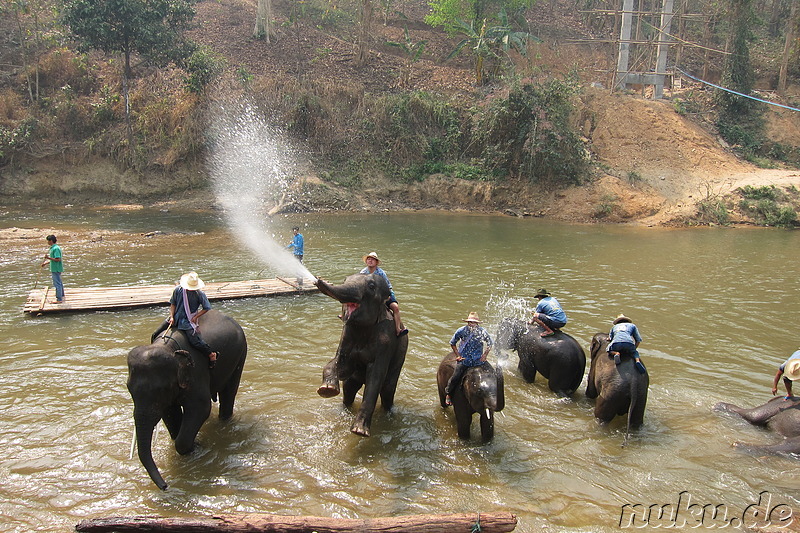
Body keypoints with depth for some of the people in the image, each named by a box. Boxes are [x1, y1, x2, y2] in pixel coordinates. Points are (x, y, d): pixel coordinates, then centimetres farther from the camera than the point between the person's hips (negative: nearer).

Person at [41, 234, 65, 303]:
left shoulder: (55, 248, -19)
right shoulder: (53, 248, 13)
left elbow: (58, 259, -25)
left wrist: (48, 258, -22)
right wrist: (46, 262, 22)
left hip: (56, 269, -10)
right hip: (55, 268, 10)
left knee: (57, 283, -7)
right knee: (59, 282, 20)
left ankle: (59, 299, -4)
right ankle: (61, 296, 33)